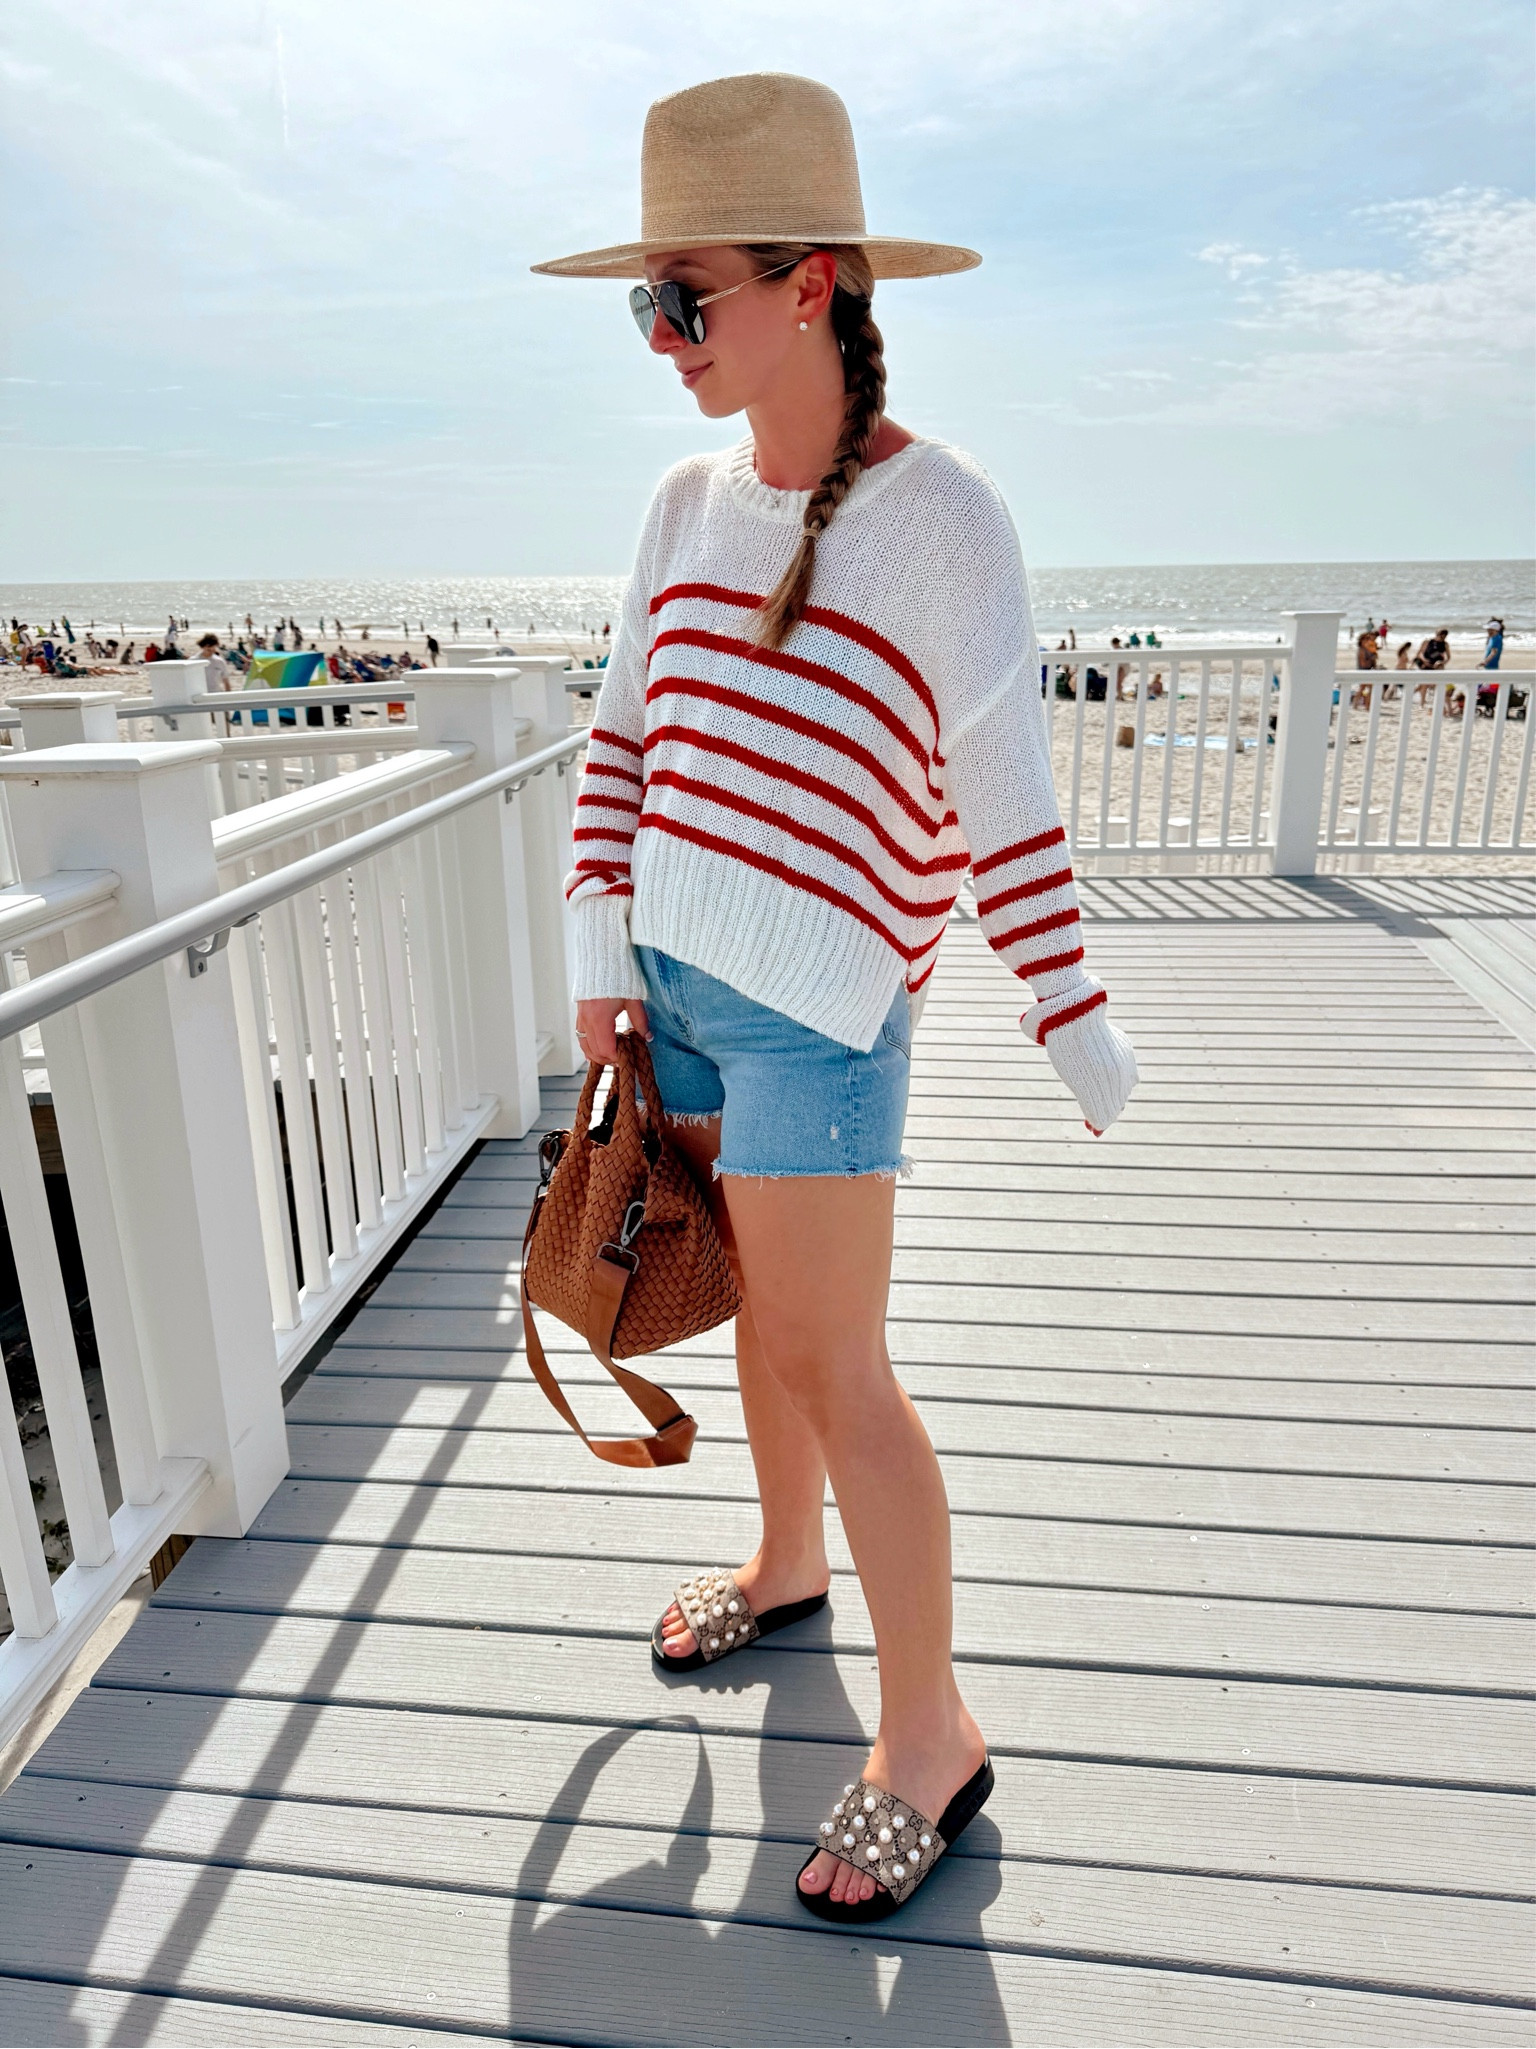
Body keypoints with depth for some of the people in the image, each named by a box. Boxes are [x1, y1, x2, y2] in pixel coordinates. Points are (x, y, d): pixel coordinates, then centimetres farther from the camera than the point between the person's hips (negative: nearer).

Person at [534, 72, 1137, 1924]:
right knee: (759, 1303, 18)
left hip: (817, 1005, -6)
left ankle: (931, 1734, 17)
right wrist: (601, 946, 5)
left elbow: (1006, 797, -7)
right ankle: (787, 1565, 41)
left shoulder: (942, 517, -8)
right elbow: (620, 733, 11)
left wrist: (1073, 1023, -5)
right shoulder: (688, 500, 9)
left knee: (831, 1362, -1)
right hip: (672, 976, 6)